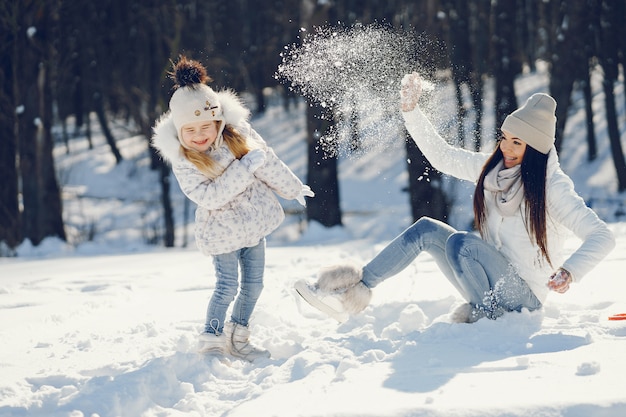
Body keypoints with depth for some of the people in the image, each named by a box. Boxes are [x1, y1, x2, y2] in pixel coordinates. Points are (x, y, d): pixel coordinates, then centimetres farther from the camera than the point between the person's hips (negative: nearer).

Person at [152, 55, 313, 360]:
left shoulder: (237, 132, -12)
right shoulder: (182, 161, -20)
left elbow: (268, 162, 1)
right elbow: (209, 197, -29)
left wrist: (292, 189, 14)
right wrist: (245, 167, -33)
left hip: (254, 220, 4)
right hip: (222, 229, -4)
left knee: (253, 284, 9)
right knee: (228, 286, -10)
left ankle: (237, 338, 25)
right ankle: (211, 340, 6)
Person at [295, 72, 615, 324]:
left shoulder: (552, 187, -15)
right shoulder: (492, 169, 4)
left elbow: (601, 236, -19)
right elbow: (442, 156, 12)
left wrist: (570, 270, -37)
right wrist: (410, 110, 2)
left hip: (523, 299, -7)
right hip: (488, 288, 7)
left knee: (460, 242, -28)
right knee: (426, 229, -7)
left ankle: (486, 317, -15)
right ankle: (356, 290, -13)